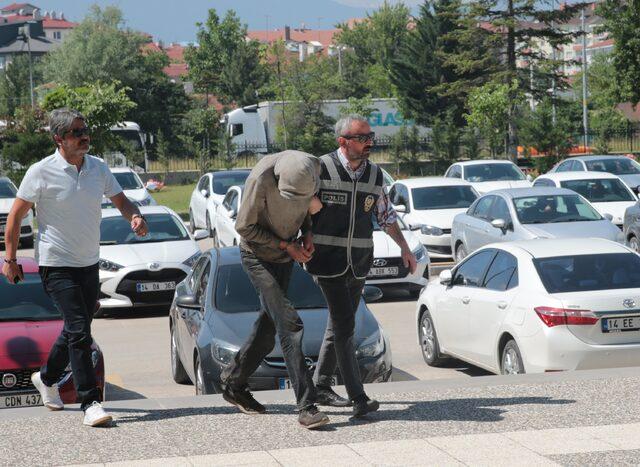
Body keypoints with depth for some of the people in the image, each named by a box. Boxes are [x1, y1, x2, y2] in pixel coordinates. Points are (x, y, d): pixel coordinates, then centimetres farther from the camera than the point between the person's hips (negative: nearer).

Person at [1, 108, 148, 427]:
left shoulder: (98, 168, 3)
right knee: (79, 331, -15)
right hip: (57, 266, -6)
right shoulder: (42, 172, -11)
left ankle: (47, 378, 41)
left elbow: (120, 200, 11)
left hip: (89, 264, 6)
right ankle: (90, 403, -13)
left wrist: (135, 216, -12)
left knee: (76, 330, 17)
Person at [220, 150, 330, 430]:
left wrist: (307, 234, -7)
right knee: (289, 324, -15)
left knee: (270, 323, 14)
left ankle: (233, 383, 32)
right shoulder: (261, 179, -32)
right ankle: (306, 405, -18)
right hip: (258, 255, -7)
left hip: (285, 258, 7)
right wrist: (286, 245, -18)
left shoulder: (314, 166, -14)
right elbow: (244, 227, -19)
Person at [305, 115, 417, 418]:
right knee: (344, 327, -12)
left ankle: (320, 387, 25)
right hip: (328, 261, -6)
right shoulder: (321, 168, -10)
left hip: (359, 263, 6)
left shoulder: (374, 174, 7)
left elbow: (386, 215, 19)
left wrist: (405, 248, 18)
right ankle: (358, 398, -15)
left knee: (338, 326, 13)